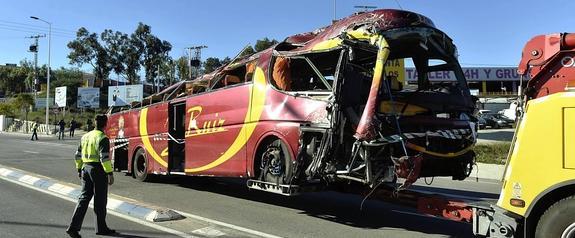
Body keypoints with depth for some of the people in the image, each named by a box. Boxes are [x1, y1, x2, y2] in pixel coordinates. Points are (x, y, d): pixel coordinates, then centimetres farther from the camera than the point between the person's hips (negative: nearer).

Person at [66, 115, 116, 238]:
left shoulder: (85, 136, 11)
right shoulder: (102, 138, -13)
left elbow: (78, 155, 16)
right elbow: (104, 158, -21)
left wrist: (79, 169, 25)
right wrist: (110, 173, -18)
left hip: (86, 168, 7)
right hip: (98, 170, -7)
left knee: (84, 198, 10)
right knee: (100, 200, 5)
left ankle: (73, 227, 1)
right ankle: (101, 228, 17)